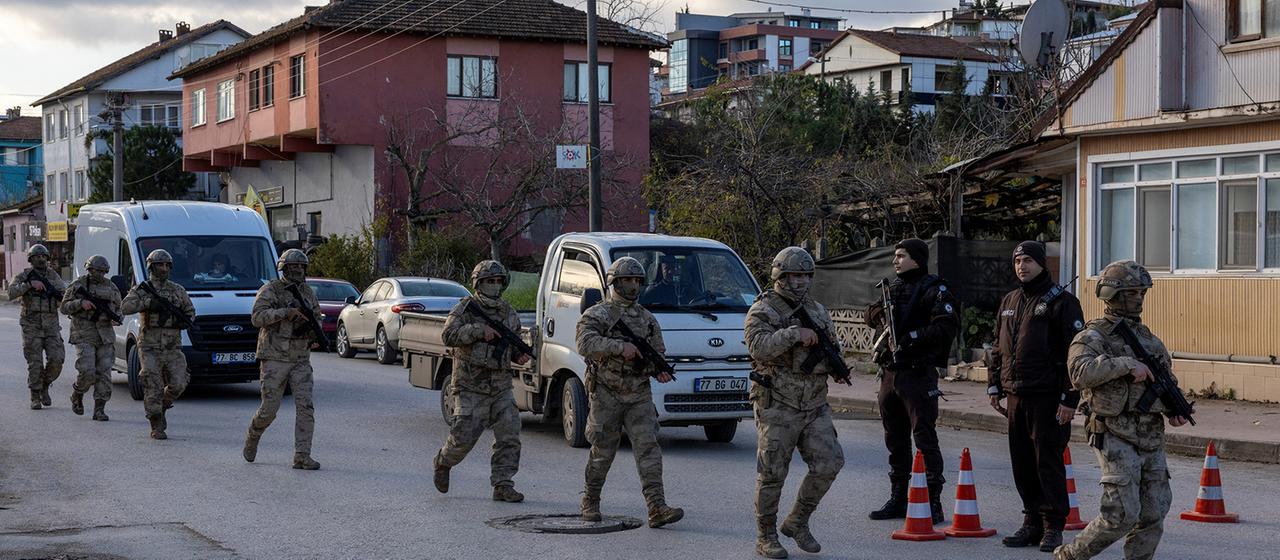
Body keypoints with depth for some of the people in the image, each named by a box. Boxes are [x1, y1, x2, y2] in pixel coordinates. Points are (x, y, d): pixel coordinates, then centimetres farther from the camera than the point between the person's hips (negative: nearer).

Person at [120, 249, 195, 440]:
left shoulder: (178, 290, 11)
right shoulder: (141, 290, 1)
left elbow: (190, 312, 18)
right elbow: (125, 307, -15)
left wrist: (183, 321, -4)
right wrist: (148, 303, -24)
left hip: (173, 347, 3)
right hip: (150, 347, -3)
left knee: (178, 384, -7)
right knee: (153, 387, -7)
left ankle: (162, 407, 22)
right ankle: (156, 427, 1)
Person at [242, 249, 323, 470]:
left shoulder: (307, 292, 11)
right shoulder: (270, 290, -6)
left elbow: (316, 318, 21)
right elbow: (258, 317, -18)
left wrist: (315, 334, -1)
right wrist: (287, 312, -26)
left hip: (300, 360, 4)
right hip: (274, 358, -4)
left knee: (306, 406, -9)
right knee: (269, 410, -2)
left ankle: (302, 456, -7)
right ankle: (252, 437, 29)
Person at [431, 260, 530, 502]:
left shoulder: (509, 314, 12)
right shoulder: (465, 309, -4)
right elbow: (449, 336, -18)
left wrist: (520, 355, 2)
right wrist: (479, 330, -26)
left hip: (501, 388, 5)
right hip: (470, 387, -5)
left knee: (509, 436, -5)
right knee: (463, 438, -4)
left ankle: (502, 485, 1)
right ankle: (442, 463, 26)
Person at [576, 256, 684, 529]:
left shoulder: (647, 318, 13)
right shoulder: (597, 315, -4)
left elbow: (658, 353, 20)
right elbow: (586, 344, -22)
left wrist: (660, 370, -2)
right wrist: (620, 347, -31)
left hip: (639, 396, 4)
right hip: (606, 396, -4)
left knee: (648, 448, -9)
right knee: (602, 454, 6)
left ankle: (657, 509, -15)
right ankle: (590, 503, 24)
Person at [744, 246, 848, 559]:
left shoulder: (817, 311, 14)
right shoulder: (762, 311, -5)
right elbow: (759, 346, -21)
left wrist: (828, 361, -3)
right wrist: (794, 334, -29)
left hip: (815, 405, 6)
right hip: (777, 406, -5)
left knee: (829, 464, -3)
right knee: (772, 474, -1)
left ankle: (797, 522, 15)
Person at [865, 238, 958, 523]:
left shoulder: (934, 290, -8)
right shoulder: (894, 288, 17)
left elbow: (947, 327, -18)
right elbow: (872, 314, 18)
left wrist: (912, 336, -21)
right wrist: (878, 313, -5)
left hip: (918, 374, -8)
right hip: (890, 372, 8)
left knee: (925, 439, -8)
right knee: (895, 440, 14)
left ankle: (933, 502, -5)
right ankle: (898, 499, 23)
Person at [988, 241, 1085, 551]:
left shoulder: (1061, 301, -6)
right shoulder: (1009, 302, 16)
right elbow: (998, 348, 24)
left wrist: (1070, 399, -15)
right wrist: (994, 386, 16)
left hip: (1048, 397, -7)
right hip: (1016, 397, 7)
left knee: (1048, 462, -4)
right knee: (1022, 463, 9)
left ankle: (1053, 527, 4)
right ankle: (1033, 522, 18)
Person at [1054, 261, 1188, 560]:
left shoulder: (1147, 336, 16)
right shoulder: (1093, 337, -6)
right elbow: (1080, 373, -25)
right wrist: (1127, 364, -27)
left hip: (1151, 437, 7)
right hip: (1116, 436, -7)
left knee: (1153, 515, 4)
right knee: (1122, 515, -11)